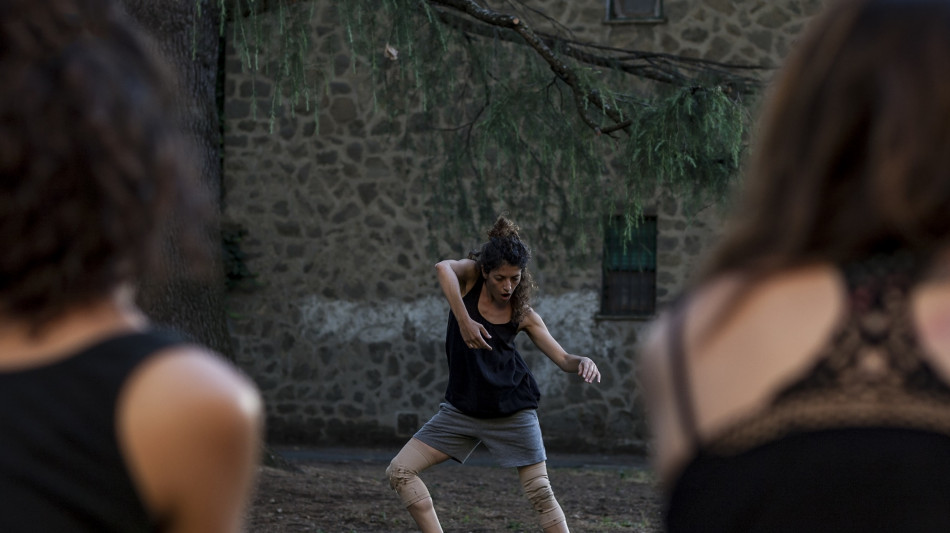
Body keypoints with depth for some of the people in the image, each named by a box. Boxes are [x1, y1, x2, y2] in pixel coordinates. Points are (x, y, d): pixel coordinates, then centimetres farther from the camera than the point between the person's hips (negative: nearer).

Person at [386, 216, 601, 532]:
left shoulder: (523, 314, -4)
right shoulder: (470, 275, -7)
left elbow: (562, 358, -2)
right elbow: (443, 268, -31)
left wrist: (583, 362, -26)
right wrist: (464, 322, -40)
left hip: (512, 411, -1)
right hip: (463, 408, 1)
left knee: (541, 494, -3)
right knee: (399, 471, -7)